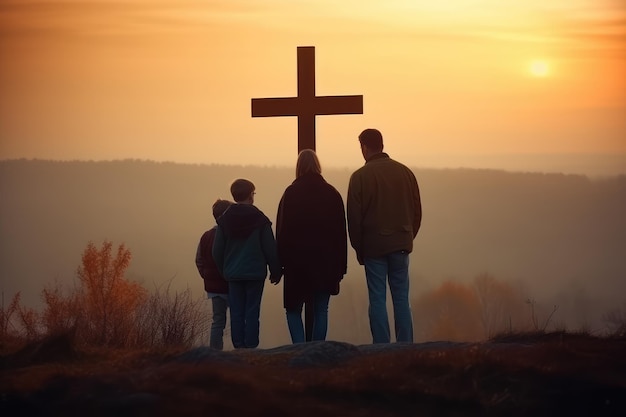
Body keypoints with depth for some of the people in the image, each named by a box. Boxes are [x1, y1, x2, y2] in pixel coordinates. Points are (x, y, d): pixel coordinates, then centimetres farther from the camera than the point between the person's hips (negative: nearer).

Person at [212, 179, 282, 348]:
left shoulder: (224, 220, 1)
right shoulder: (260, 220, -6)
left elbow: (217, 250, 4)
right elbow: (270, 249, -5)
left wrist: (223, 271, 16)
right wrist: (276, 271, 5)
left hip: (233, 273, 2)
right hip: (255, 273, -2)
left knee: (236, 313, 6)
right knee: (252, 312, 0)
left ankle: (238, 347, 4)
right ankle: (251, 347, -3)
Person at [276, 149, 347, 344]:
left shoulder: (291, 193, -5)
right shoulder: (332, 194, 3)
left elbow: (281, 231, -5)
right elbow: (341, 233, 5)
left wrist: (281, 262, 0)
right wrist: (340, 265, 9)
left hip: (297, 263, -2)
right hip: (326, 264, 2)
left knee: (293, 310, 8)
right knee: (321, 311, 9)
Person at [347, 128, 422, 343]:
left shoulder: (360, 177, -7)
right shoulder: (405, 172, 5)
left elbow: (354, 218, -5)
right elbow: (417, 211, 9)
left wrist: (359, 249, 4)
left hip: (374, 245, -3)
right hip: (401, 244, 3)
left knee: (377, 299, 1)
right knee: (401, 298, 7)